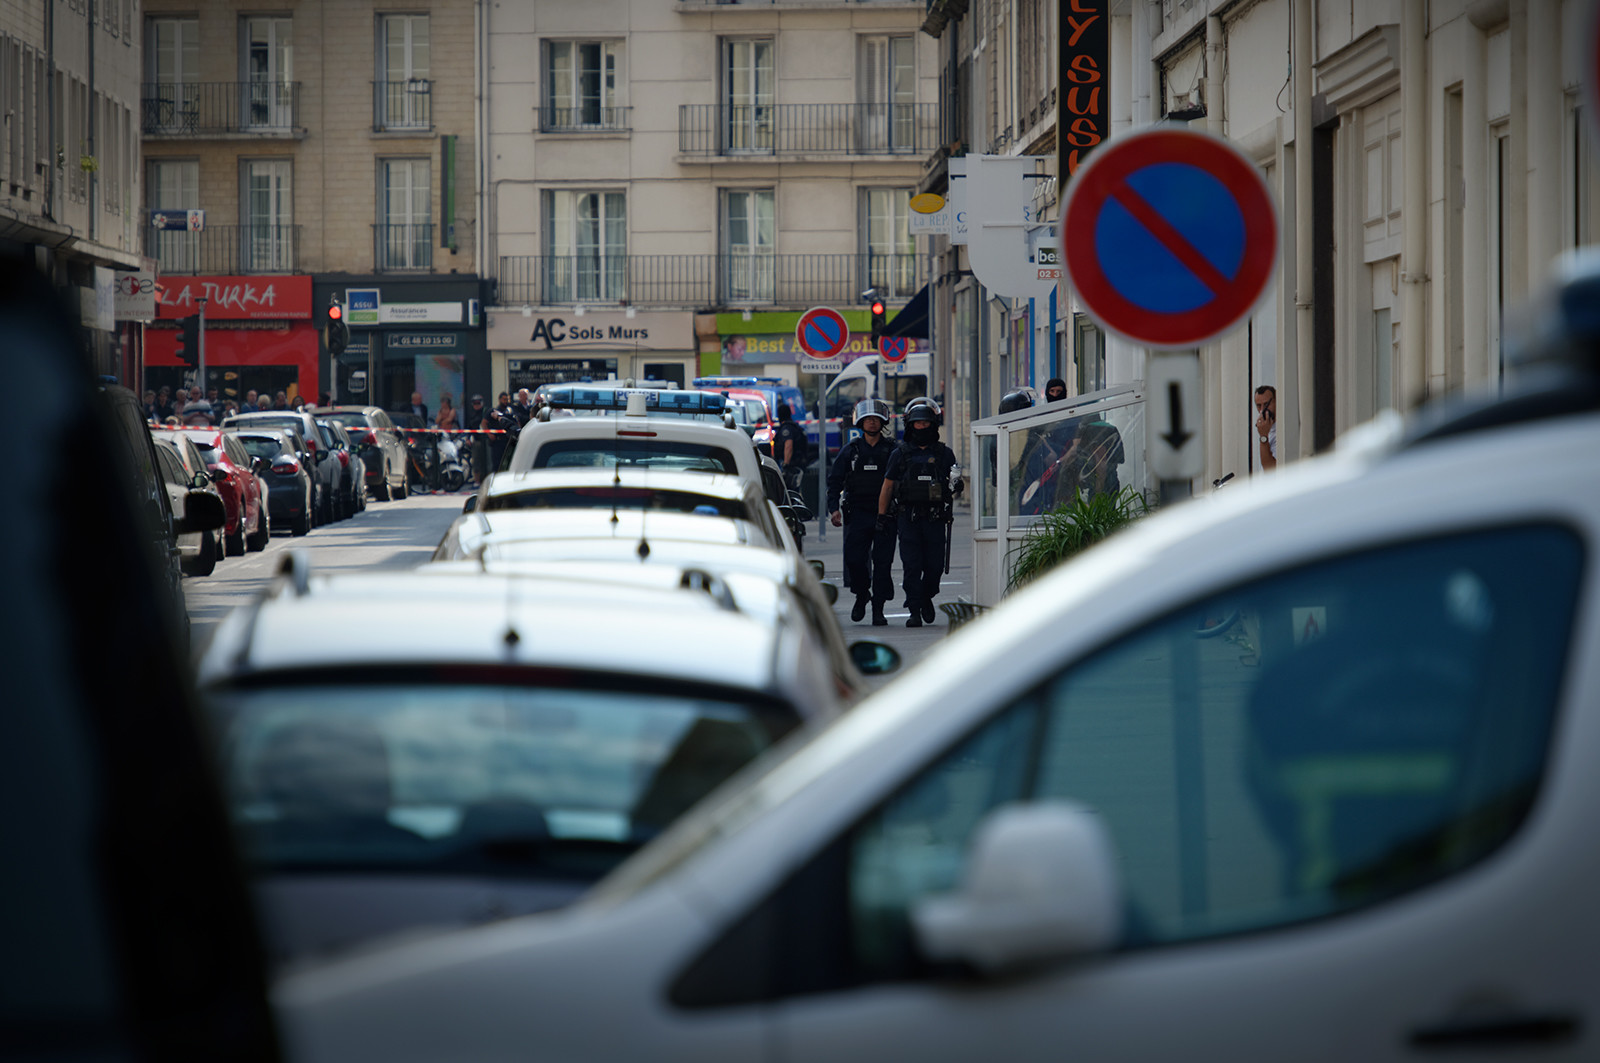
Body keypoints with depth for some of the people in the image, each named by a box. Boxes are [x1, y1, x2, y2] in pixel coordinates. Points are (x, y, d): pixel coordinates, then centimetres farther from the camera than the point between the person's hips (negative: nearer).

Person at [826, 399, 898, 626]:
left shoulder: (892, 450, 5)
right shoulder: (851, 451, 8)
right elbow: (834, 480, 10)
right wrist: (834, 509, -1)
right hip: (858, 513, 1)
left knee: (882, 562, -4)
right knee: (854, 559, -5)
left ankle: (878, 608, 1)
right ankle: (861, 595, 21)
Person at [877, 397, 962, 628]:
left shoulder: (945, 454, 10)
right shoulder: (900, 454, 9)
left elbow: (953, 484, 15)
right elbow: (887, 486, 12)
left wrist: (955, 487, -9)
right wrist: (882, 515, 6)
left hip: (935, 519, 1)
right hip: (908, 518, -1)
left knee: (934, 565, 1)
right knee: (912, 566, -5)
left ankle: (926, 598, 28)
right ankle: (915, 611, -3)